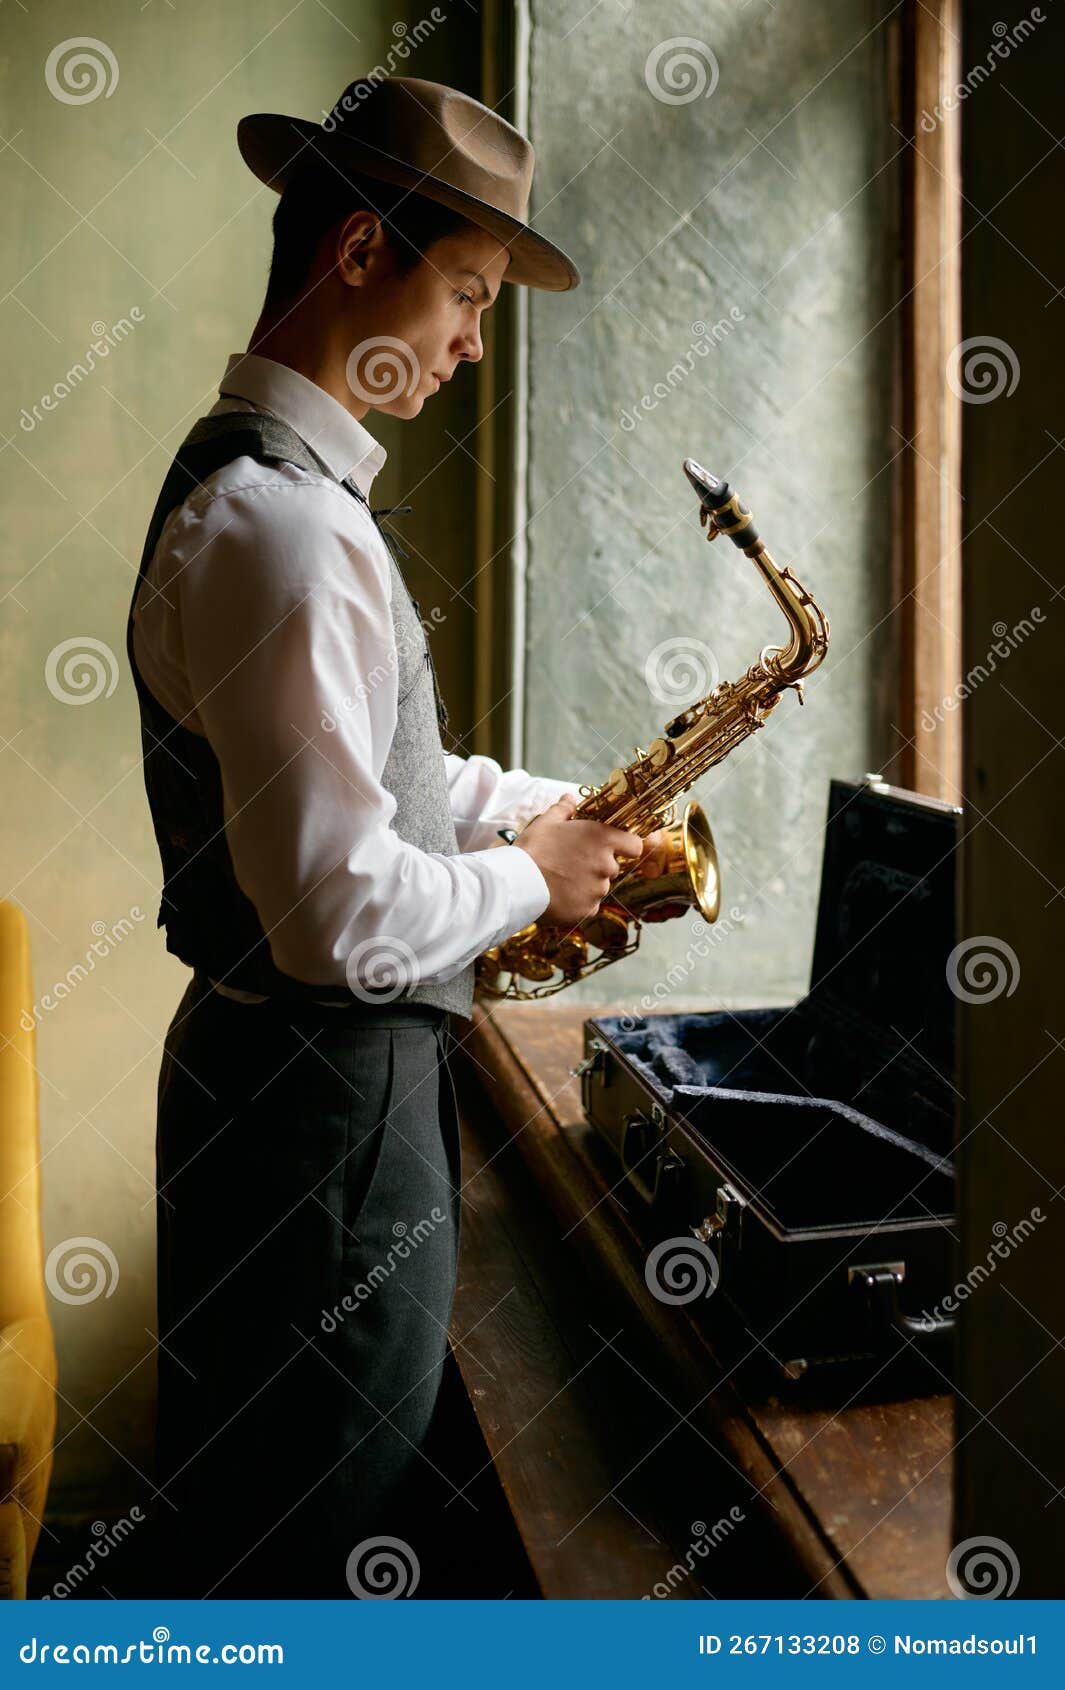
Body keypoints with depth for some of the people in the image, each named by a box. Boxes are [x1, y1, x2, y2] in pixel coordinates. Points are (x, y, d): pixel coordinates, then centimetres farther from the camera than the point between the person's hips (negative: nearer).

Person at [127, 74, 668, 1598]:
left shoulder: (276, 480, 10)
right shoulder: (284, 526, -25)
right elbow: (345, 914, -29)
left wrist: (549, 806, 10)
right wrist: (527, 879, -11)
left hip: (332, 1067, 10)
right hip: (327, 1089, -10)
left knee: (275, 1500, 26)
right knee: (324, 1536, 11)